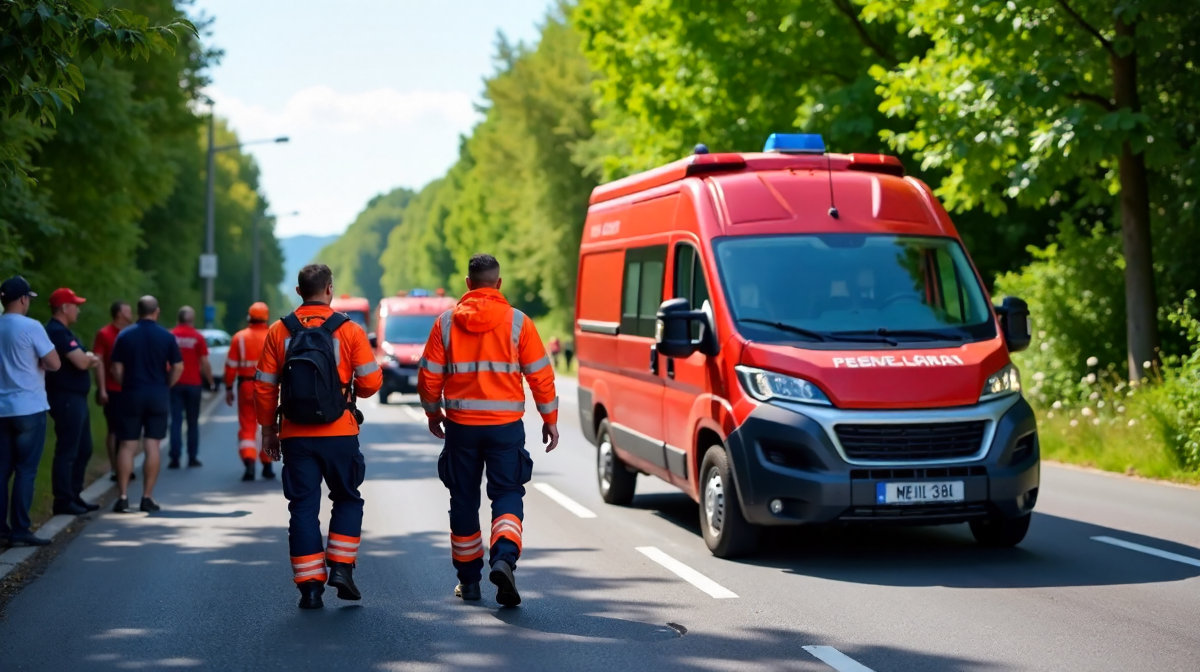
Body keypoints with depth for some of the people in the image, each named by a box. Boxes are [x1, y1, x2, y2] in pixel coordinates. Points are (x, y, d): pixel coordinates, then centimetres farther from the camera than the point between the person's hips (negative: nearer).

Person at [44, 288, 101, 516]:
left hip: (76, 398, 11)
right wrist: (89, 358, 0)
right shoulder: (58, 332, -16)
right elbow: (81, 362, -22)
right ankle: (63, 501, -3)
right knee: (67, 452, -7)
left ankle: (74, 496, 22)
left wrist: (88, 359, -3)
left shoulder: (62, 331, 18)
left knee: (83, 450, 15)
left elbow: (82, 360, 19)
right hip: (67, 398, -11)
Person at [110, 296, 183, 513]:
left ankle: (123, 496, 0)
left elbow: (117, 368, -1)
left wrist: (126, 386, 12)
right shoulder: (167, 337, -2)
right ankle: (147, 497, 2)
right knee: (153, 446, 2)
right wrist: (166, 386, 9)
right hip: (158, 395, -1)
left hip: (131, 395, 1)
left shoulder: (125, 336, 0)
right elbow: (178, 367, -3)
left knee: (127, 446, 5)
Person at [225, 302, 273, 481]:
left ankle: (249, 461, -13)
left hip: (246, 386, 0)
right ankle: (267, 465, 17)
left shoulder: (239, 337, -2)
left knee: (247, 426, 5)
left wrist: (228, 388, 5)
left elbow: (231, 365, -2)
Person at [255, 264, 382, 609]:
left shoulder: (279, 332, 1)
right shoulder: (349, 330, -4)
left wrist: (268, 430, 12)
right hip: (340, 434, -1)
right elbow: (371, 381, -4)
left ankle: (310, 586, 5)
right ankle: (341, 568, 7)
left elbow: (264, 387, 2)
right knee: (347, 499, 17)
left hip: (295, 436, 1)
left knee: (303, 507, 6)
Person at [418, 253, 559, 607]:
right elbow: (540, 375, -3)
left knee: (464, 499, 12)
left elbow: (429, 376, 3)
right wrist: (550, 419, 8)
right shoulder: (518, 322, -3)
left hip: (461, 425, 2)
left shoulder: (446, 322, 1)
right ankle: (504, 558, -23)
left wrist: (433, 412, 20)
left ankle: (469, 579, 20)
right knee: (507, 494, 3)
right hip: (506, 425, -1)